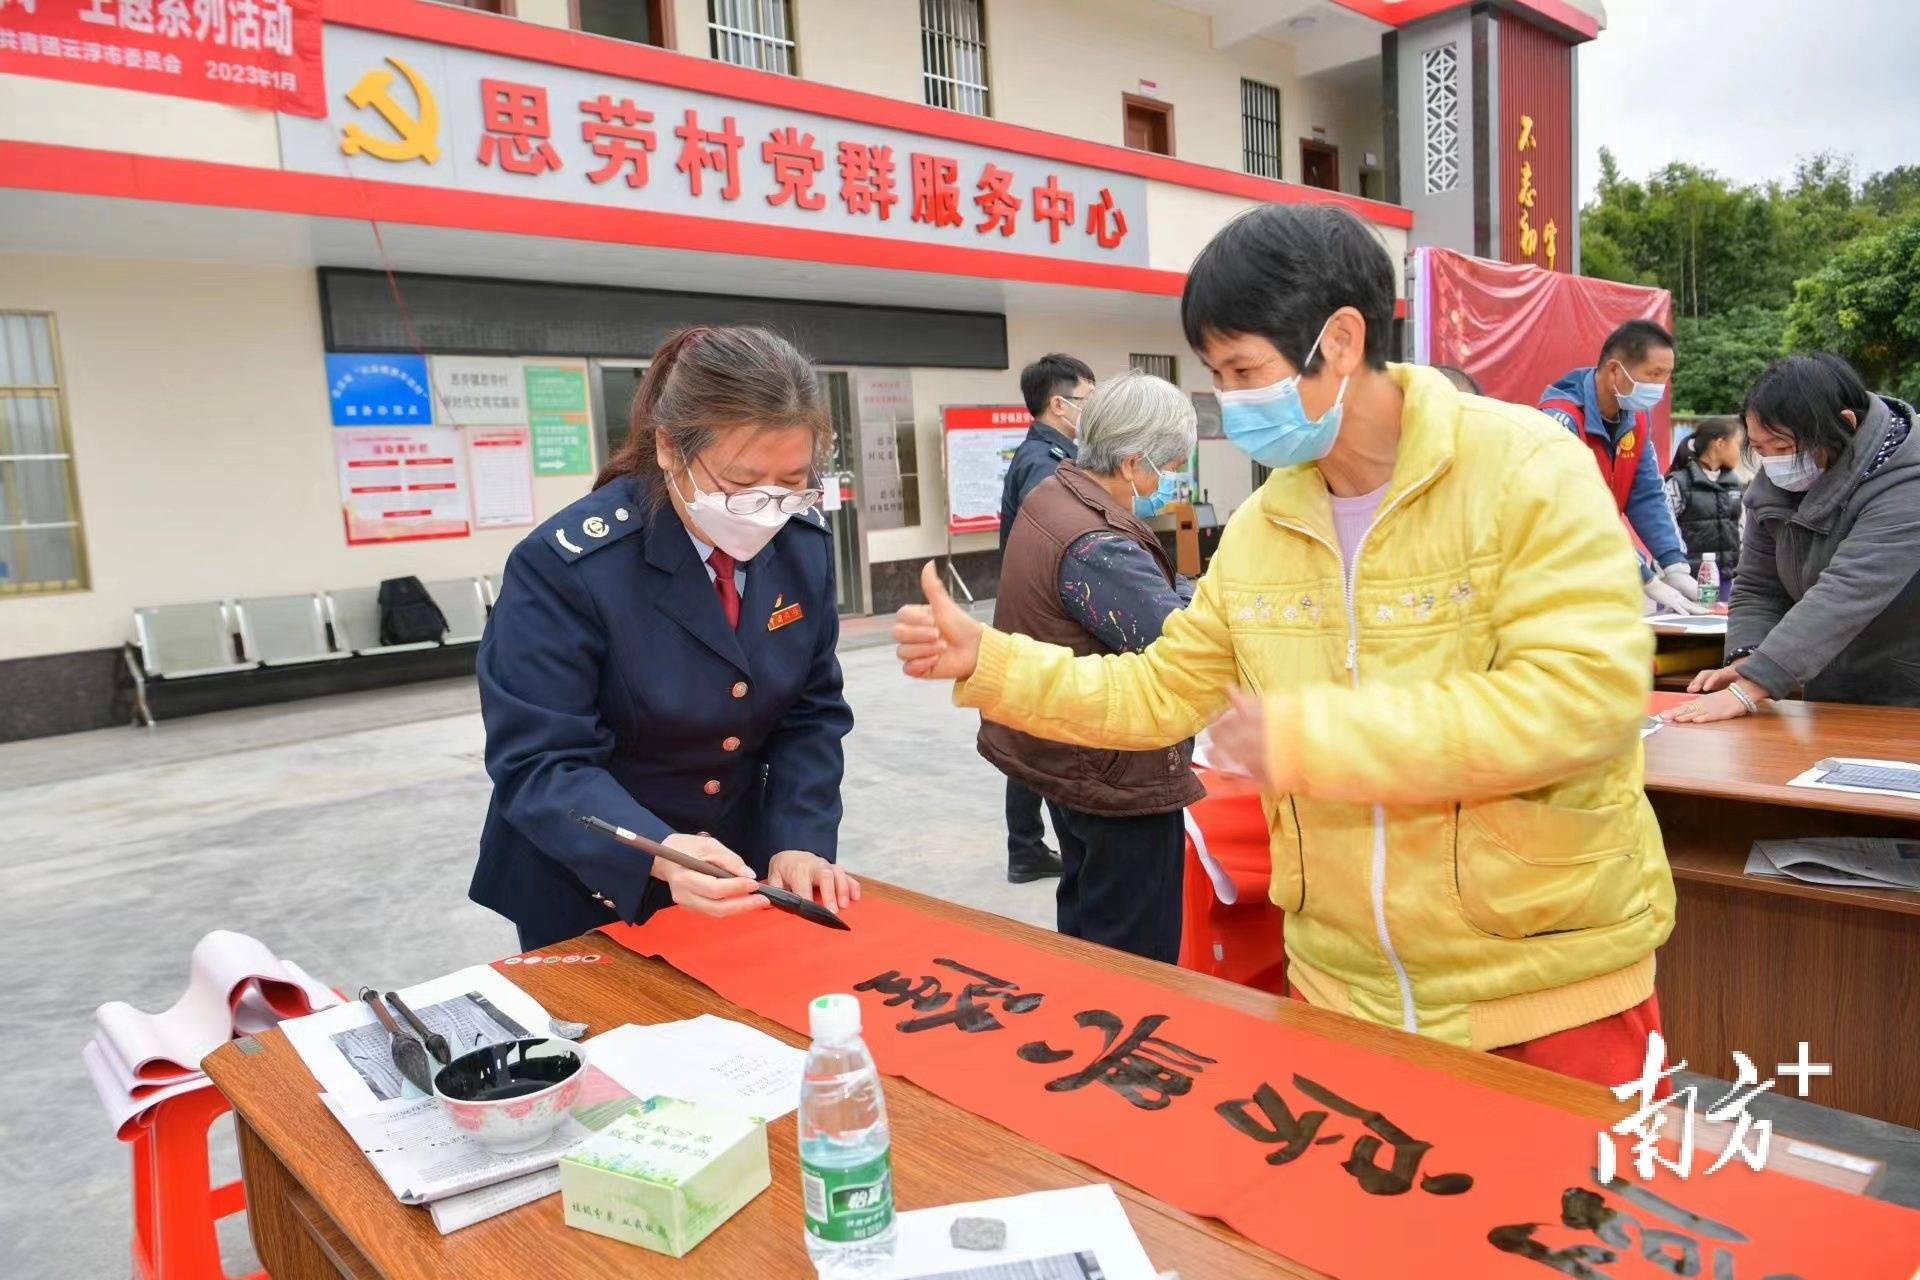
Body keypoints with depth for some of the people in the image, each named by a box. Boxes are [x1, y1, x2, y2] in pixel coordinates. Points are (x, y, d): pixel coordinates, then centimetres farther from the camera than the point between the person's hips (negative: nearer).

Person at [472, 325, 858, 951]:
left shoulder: (804, 543, -9)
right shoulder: (566, 566, -24)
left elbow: (813, 712, -3)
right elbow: (538, 763, -25)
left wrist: (797, 844, -16)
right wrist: (658, 854, -42)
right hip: (589, 888, -4)